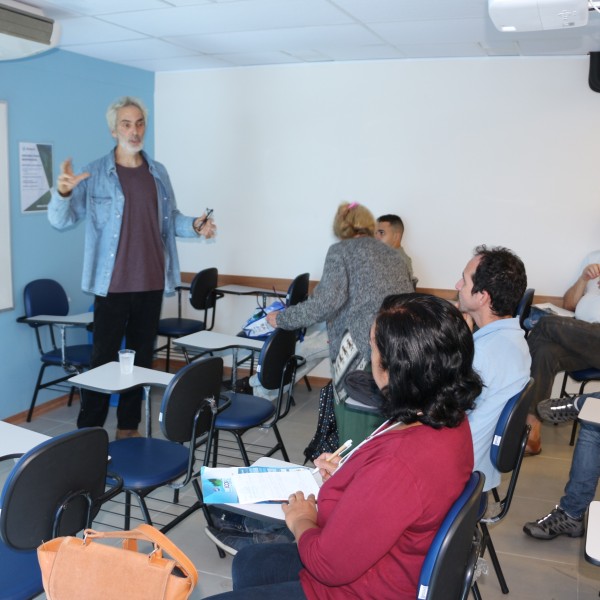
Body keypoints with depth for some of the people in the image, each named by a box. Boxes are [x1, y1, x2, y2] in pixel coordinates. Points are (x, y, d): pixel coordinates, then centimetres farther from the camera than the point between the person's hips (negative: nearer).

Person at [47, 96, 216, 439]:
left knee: (142, 358, 11)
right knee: (104, 359, -1)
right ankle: (89, 432, 12)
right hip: (112, 284, -4)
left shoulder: (158, 173, 10)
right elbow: (62, 221, -7)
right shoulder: (95, 174, -3)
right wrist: (62, 192, -27)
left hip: (152, 283, 4)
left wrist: (195, 226, -2)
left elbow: (170, 218, 17)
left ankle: (129, 427, 25)